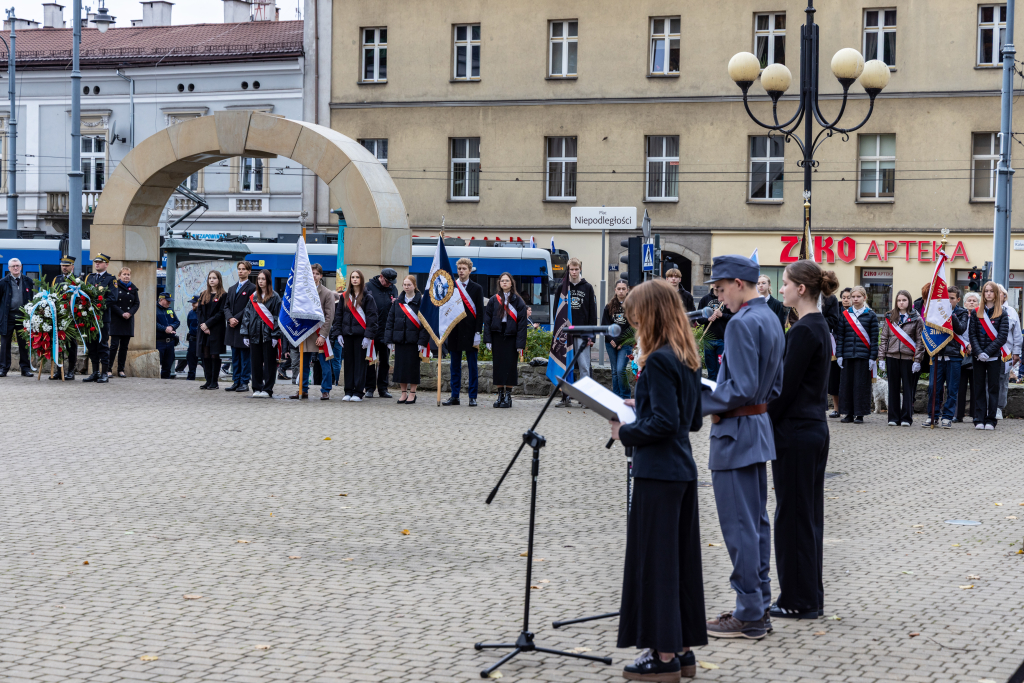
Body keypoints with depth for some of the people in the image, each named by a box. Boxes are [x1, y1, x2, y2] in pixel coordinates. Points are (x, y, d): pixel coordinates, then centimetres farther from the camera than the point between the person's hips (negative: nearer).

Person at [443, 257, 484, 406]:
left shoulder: (477, 289, 3)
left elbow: (480, 312, 0)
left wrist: (477, 334, -8)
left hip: (470, 332, -2)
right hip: (454, 332, 2)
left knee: (472, 366, 1)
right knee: (455, 366, 6)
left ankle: (472, 397, 5)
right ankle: (454, 396, 11)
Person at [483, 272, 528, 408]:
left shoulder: (518, 301, 3)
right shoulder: (493, 300, 8)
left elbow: (522, 322, -1)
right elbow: (487, 320, 6)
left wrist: (520, 343, -9)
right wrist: (488, 340, -2)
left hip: (511, 337, -2)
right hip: (497, 336, 2)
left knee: (510, 366, -2)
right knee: (498, 366, 3)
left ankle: (508, 396, 4)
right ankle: (500, 395, 10)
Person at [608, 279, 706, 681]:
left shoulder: (658, 361, -17)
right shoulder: (688, 358, 11)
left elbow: (664, 423, -22)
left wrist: (626, 433, -9)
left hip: (657, 472, -9)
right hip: (683, 470, 9)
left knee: (654, 558, -2)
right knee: (681, 557, 13)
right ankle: (683, 650, 19)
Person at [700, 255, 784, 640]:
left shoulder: (743, 323, -18)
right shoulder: (771, 320, 12)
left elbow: (741, 389, -24)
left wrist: (698, 402, -15)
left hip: (737, 433, -10)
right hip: (759, 426, 10)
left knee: (739, 526, -5)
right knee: (757, 522, 15)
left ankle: (748, 616, -1)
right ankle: (759, 605, 22)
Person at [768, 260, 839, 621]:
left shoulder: (804, 330, -18)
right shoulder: (819, 326, 12)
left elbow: (786, 387, -19)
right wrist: (770, 424, 17)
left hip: (796, 433, -10)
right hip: (814, 428, 10)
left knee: (794, 515, -2)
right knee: (807, 514, 14)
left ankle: (799, 600, 5)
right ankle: (809, 597, 20)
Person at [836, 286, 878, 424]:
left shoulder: (871, 315, 2)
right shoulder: (845, 314, 8)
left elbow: (874, 338, 0)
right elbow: (840, 336, 8)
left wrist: (873, 357, -5)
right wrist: (839, 354, 1)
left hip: (863, 355, -2)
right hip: (848, 355, 2)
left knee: (861, 384, -1)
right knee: (847, 383, 3)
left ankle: (860, 414, 6)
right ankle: (849, 413, 12)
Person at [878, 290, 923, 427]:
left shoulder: (916, 319, 2)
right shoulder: (889, 318, 9)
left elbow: (920, 340, 1)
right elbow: (884, 338, 10)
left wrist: (917, 360, -6)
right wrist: (882, 357, 3)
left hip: (908, 357, -2)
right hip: (892, 357, 2)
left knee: (908, 388, 1)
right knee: (893, 388, 5)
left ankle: (906, 418, 6)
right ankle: (894, 418, 10)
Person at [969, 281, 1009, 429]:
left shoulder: (1002, 314, 2)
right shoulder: (976, 313, 8)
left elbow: (1002, 337, -6)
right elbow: (972, 335, 2)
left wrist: (988, 352, -14)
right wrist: (978, 352, -12)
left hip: (994, 357, -2)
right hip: (978, 357, 2)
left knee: (993, 387, 1)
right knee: (979, 387, 3)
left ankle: (990, 420, 5)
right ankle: (979, 420, 5)